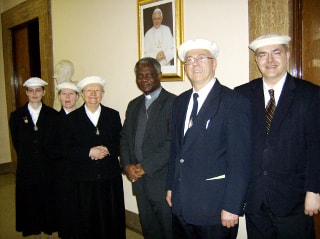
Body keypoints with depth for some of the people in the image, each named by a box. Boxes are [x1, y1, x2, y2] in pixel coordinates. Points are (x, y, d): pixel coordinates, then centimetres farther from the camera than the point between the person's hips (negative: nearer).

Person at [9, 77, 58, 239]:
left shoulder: (53, 115, -3)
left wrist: (49, 159, -3)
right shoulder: (16, 116, 2)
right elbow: (17, 144, 5)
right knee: (30, 204, 11)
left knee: (49, 203, 9)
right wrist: (27, 159, 3)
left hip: (48, 169, -1)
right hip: (27, 170, 1)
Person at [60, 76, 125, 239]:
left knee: (112, 219, 6)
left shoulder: (113, 115, 7)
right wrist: (89, 152, -16)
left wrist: (107, 150, -15)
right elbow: (66, 150, -2)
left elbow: (121, 144, 4)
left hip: (110, 177, 1)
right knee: (86, 221, 7)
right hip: (84, 179, -1)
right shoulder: (72, 118, 4)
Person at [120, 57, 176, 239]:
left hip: (163, 181, -6)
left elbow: (172, 142, -17)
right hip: (139, 180, 6)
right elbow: (125, 137, 13)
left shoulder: (172, 103, -10)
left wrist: (145, 166, -15)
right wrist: (127, 165, -3)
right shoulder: (133, 105, 14)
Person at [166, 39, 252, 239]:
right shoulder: (181, 102, 9)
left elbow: (240, 160, -16)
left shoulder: (234, 102, -13)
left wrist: (232, 207, -17)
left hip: (215, 207, -6)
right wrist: (171, 186, 13)